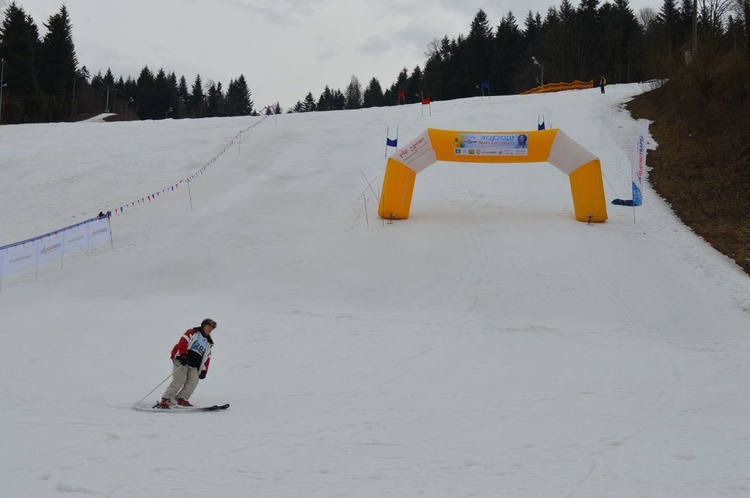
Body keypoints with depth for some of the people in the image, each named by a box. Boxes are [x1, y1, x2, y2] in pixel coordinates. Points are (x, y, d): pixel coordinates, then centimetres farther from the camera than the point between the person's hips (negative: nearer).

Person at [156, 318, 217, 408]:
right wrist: (183, 355, -23)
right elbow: (183, 342, -9)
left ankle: (182, 399, -20)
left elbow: (206, 358, 24)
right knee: (180, 380, -20)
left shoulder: (209, 343, 26)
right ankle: (166, 400, -23)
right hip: (182, 361, -6)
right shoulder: (192, 333, 6)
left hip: (193, 366, 6)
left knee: (193, 381, -19)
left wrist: (204, 371, 12)